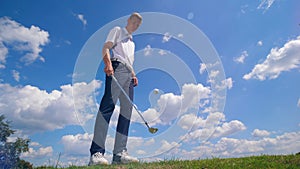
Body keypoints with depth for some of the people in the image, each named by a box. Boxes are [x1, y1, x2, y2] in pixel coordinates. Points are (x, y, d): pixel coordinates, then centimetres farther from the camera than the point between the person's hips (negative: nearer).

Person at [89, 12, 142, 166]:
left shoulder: (132, 42, 35)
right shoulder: (117, 30, 16)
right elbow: (106, 48, 0)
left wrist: (134, 75, 14)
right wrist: (108, 64, -19)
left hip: (128, 75, 8)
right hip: (116, 68, -7)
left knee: (127, 110, -4)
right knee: (107, 106, -20)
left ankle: (119, 153, -3)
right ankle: (96, 153, -20)